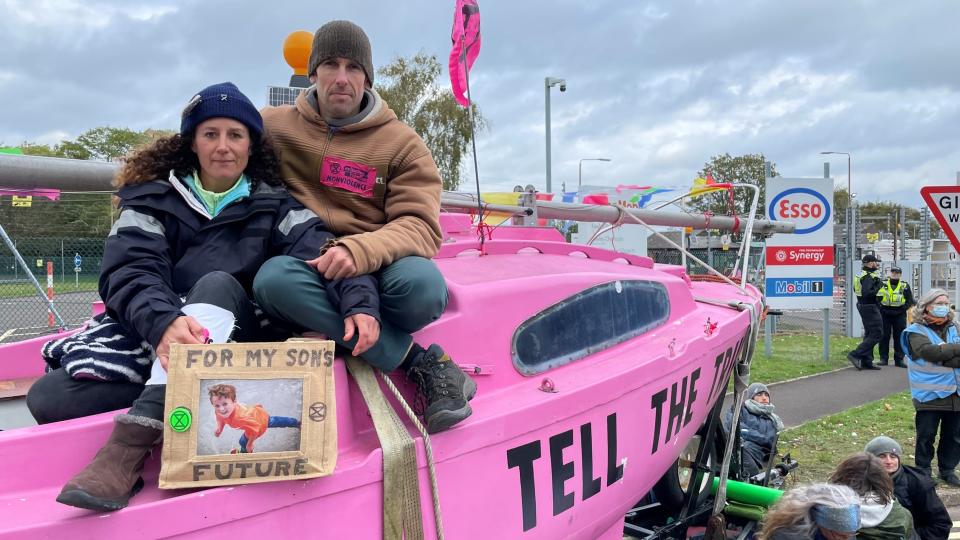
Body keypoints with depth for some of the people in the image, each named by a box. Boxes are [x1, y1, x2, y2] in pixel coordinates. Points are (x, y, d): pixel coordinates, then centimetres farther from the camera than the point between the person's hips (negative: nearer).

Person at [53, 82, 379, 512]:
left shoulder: (274, 207, 9)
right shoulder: (152, 200, 8)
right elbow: (127, 272, -10)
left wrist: (360, 303, -32)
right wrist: (163, 321, -34)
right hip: (154, 336, 1)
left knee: (218, 285, -33)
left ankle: (133, 440, -43)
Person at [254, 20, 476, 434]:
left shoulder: (401, 143, 3)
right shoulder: (272, 126, 9)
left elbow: (420, 225, -9)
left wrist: (359, 251, -31)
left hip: (375, 271, -2)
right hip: (306, 271, 2)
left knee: (422, 283, -36)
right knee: (274, 278, -35)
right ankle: (420, 361, -25)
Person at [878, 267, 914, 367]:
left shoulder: (905, 286, 4)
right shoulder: (882, 284, 4)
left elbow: (910, 301, 4)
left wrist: (902, 309, -9)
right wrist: (882, 309, -5)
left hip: (899, 315, 0)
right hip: (885, 314, 0)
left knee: (899, 337, 2)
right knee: (884, 336, 1)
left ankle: (899, 359, 8)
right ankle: (883, 358, 9)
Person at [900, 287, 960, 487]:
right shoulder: (916, 332, -5)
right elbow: (931, 352, -23)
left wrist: (943, 351, -18)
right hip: (929, 395, -4)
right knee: (926, 436, 6)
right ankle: (923, 472, 21)